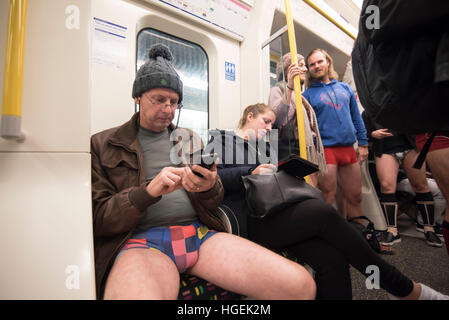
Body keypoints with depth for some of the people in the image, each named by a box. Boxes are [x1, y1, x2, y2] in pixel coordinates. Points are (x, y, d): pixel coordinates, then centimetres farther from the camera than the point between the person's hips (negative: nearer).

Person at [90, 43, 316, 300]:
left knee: (300, 285, -12)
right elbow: (97, 218, 2)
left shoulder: (190, 139, 17)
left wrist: (209, 188, -10)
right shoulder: (103, 145, 9)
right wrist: (149, 192, -15)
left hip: (199, 232, 4)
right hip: (140, 240, -3)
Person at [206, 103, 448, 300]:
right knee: (324, 212, -26)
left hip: (274, 212, 6)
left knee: (332, 258, -22)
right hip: (248, 219, -6)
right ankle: (404, 289, -7)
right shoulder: (221, 139, 12)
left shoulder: (265, 147, 29)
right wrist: (251, 173, -13)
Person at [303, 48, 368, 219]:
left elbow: (356, 117, 17)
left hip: (349, 148, 5)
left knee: (355, 197, 12)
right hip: (324, 149, -4)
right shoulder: (308, 94, 2)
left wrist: (362, 143, 12)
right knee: (328, 198, 0)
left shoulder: (344, 88, 15)